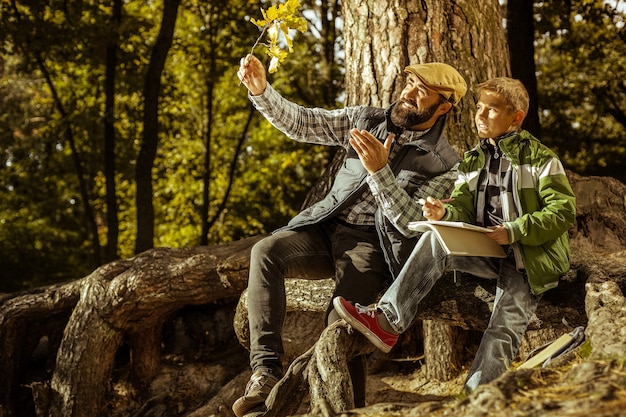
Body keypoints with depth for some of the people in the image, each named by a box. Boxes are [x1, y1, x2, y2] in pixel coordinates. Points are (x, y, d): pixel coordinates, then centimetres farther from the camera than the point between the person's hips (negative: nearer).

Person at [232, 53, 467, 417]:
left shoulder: (444, 164, -2)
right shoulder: (367, 120, 9)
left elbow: (411, 223, -12)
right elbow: (300, 124, 4)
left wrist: (379, 171, -23)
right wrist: (261, 90, -11)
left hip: (371, 244, -4)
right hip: (325, 228, 4)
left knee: (342, 323, -30)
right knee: (266, 251, -25)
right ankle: (266, 371, -29)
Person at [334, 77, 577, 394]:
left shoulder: (540, 159, -2)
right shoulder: (472, 162, 16)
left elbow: (564, 211, -9)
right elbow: (464, 210, 6)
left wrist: (514, 231, -19)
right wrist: (445, 213, -19)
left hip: (528, 258, -4)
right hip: (485, 251, 4)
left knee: (504, 329, -21)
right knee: (435, 241, -22)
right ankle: (387, 322, -28)